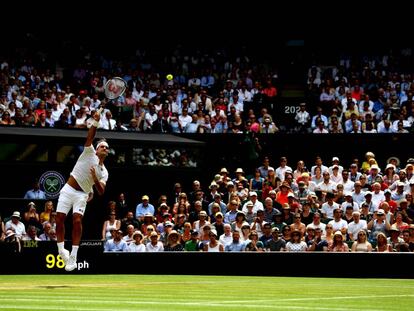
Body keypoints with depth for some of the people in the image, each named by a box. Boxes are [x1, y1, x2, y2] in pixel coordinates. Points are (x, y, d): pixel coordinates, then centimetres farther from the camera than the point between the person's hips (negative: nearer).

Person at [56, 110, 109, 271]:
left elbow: (101, 191, 0)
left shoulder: (104, 172, 11)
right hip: (68, 190, -1)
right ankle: (61, 249, 6)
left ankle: (73, 256, -19)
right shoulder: (89, 152, 5)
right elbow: (90, 137, -10)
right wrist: (95, 123, -25)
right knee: (59, 218, -10)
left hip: (82, 194, 1)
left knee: (77, 219, -18)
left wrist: (95, 179, -19)